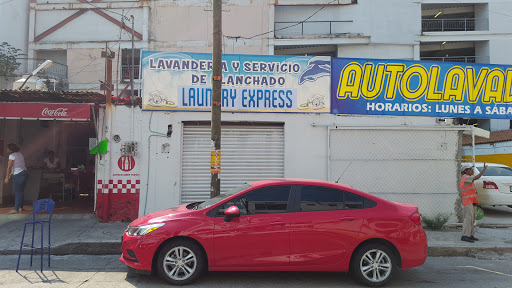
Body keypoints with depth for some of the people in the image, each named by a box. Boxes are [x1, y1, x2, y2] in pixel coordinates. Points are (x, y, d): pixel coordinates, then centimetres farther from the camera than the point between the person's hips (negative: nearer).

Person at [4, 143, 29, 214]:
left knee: (17, 192, -5)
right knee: (21, 191, 15)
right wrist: (12, 173, 21)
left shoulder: (12, 155, -9)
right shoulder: (19, 154, 16)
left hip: (18, 175, -9)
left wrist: (7, 177, -10)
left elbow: (9, 167, -11)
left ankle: (16, 209, -3)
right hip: (24, 173, 9)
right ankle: (20, 207, 22)